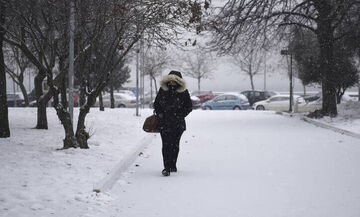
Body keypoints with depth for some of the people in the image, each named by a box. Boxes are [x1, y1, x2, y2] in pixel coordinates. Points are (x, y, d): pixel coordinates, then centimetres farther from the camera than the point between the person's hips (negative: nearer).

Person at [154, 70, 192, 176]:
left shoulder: (183, 92, 1)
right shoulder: (163, 90, 5)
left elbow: (189, 106, 7)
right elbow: (156, 104, 16)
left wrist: (180, 115, -2)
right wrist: (160, 114, 2)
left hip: (178, 124, 0)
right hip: (164, 123, 0)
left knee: (175, 144, 7)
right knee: (166, 145, -8)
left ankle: (173, 165, 22)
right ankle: (167, 168, -11)